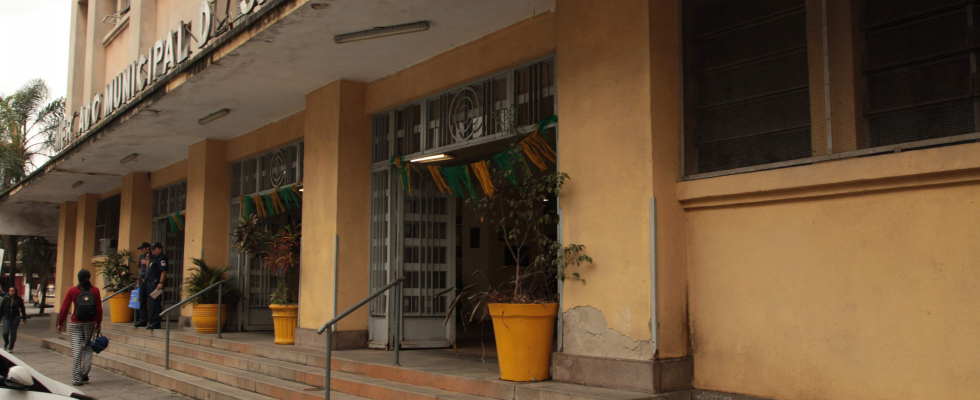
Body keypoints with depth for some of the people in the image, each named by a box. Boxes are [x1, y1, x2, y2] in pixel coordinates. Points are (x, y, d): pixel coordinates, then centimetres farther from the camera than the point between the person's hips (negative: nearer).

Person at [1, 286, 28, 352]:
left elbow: (22, 309, 7)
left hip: (16, 318, -1)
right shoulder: (5, 299, 3)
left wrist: (24, 318, 8)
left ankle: (11, 348, 13)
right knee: (5, 332, -10)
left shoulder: (18, 299, 1)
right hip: (6, 318, 1)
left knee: (13, 333, 2)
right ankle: (6, 343, 21)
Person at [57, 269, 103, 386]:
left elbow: (64, 308, -3)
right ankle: (84, 373, 10)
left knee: (76, 350, 0)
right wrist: (98, 323, 9)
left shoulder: (72, 290, -4)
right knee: (87, 347, 14)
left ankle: (78, 378, -2)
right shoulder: (95, 291, -2)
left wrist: (60, 323, 6)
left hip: (76, 324, -1)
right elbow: (99, 309, -3)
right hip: (90, 323, 1)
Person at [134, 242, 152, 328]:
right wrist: (138, 282, 21)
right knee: (142, 302, 10)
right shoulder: (141, 257, 16)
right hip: (142, 281, 8)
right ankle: (142, 320, 15)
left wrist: (147, 260, -19)